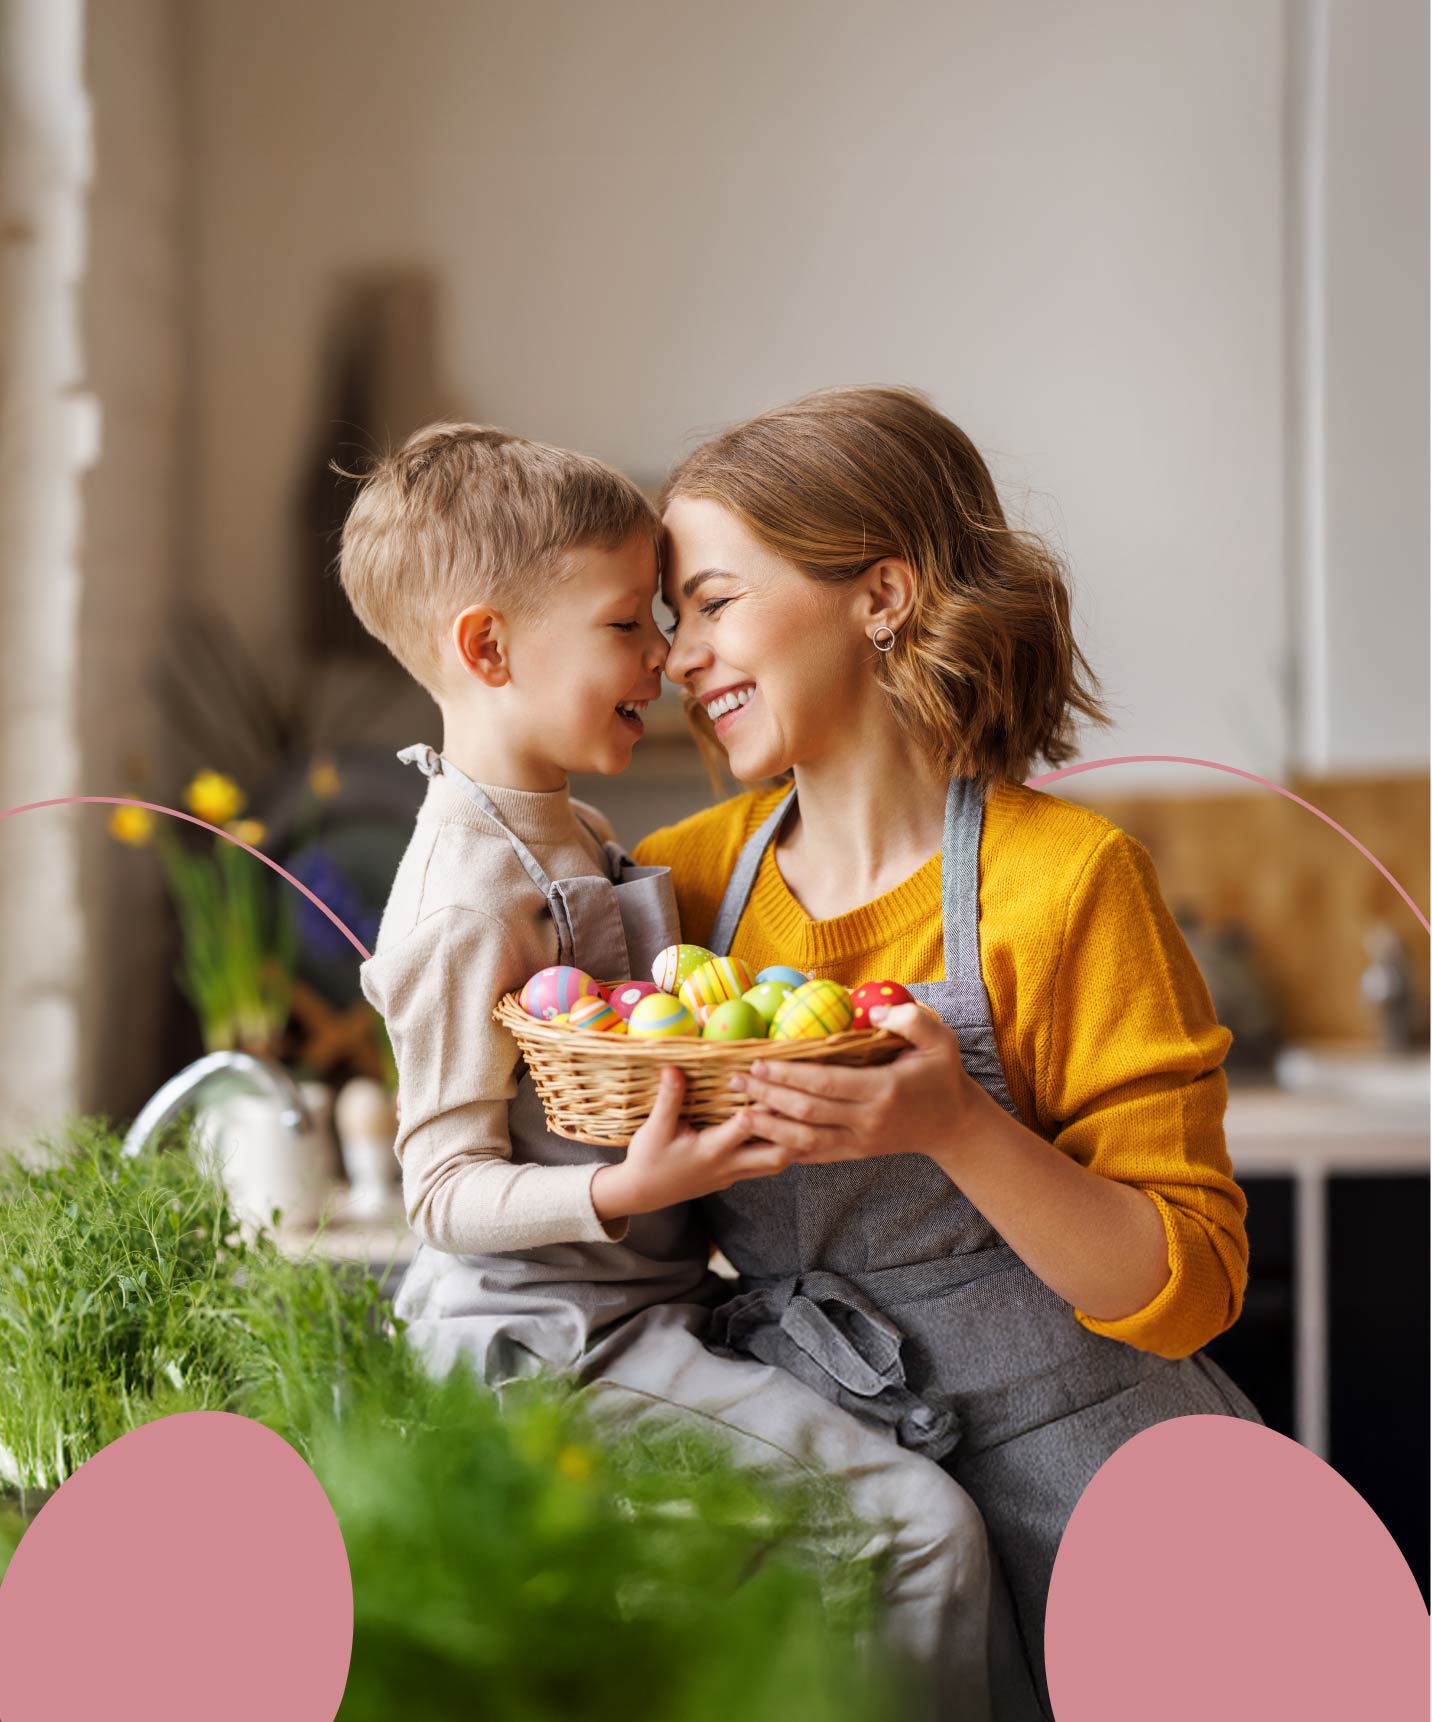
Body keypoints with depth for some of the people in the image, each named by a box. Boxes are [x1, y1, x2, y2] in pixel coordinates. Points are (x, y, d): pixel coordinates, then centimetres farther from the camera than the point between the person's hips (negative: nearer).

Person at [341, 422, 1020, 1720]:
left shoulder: (576, 832, 12)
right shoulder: (472, 898, -19)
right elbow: (445, 1192, -19)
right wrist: (623, 1193, -32)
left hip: (648, 1303, 10)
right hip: (564, 1339, -10)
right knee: (927, 1526, -16)